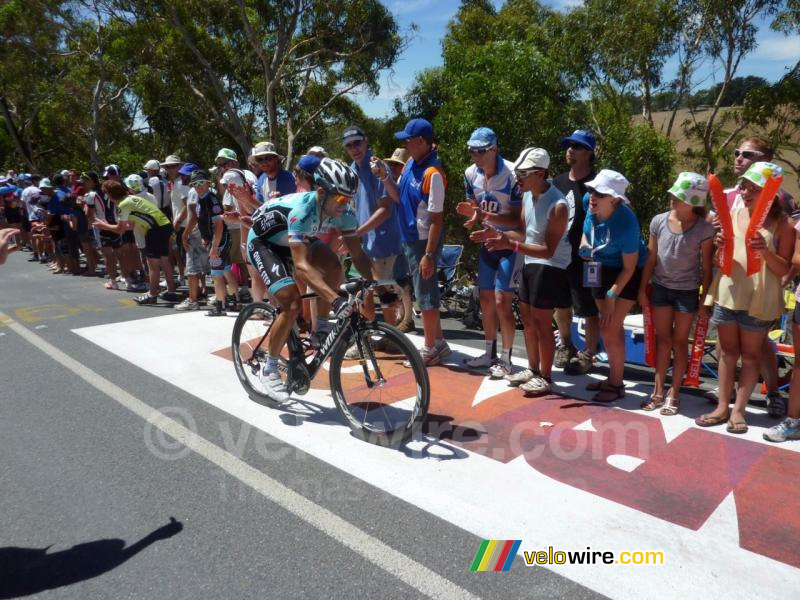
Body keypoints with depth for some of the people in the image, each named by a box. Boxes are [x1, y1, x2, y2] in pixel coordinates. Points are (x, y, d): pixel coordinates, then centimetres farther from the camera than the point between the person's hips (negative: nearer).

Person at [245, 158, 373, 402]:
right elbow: (302, 265, -48)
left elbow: (358, 254, -16)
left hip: (293, 239, 6)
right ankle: (269, 370, -4)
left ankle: (321, 326, 1)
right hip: (262, 242, -6)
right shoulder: (301, 210, -40)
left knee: (333, 267, -21)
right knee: (292, 303, -21)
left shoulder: (345, 214, -21)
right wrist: (336, 299, -57)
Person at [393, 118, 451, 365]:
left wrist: (429, 255, -22)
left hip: (424, 241, -9)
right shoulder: (411, 164, 6)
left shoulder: (433, 173, -21)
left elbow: (437, 218, -22)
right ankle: (438, 343, 29)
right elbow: (400, 198, 14)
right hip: (410, 238, 9)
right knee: (426, 293, 16)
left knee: (425, 295, 1)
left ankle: (430, 350, 15)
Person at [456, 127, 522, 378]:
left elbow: (518, 219, -20)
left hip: (511, 244, -6)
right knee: (486, 300, 11)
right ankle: (489, 352, 26)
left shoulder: (513, 175, -21)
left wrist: (485, 215, -31)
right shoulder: (471, 174, -2)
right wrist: (474, 215, -15)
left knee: (501, 302, -9)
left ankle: (505, 359, 6)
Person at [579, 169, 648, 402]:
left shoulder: (626, 223, -32)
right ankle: (613, 379, 30)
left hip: (625, 275, -6)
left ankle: (616, 385, 11)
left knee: (609, 330, -8)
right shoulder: (592, 207, -15)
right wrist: (584, 246, -3)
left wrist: (612, 295, -21)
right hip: (601, 271, 6)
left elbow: (629, 267, -23)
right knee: (613, 328, 16)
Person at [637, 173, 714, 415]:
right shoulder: (659, 221, -8)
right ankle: (658, 391, 21)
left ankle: (674, 393, 20)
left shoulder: (704, 229, -15)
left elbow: (706, 268, -8)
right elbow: (650, 258, 1)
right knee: (662, 339, 11)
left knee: (679, 341, 9)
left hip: (687, 291, -3)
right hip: (660, 288, 3)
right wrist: (643, 289, 3)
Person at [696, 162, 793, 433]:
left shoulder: (782, 224, -6)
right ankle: (722, 407, 20)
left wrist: (765, 251, -25)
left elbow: (784, 270, -8)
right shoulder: (733, 214, 5)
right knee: (728, 352, 11)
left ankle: (738, 409, 19)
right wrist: (721, 247, -12)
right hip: (727, 295, 4)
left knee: (751, 355, 8)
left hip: (758, 300, -3)